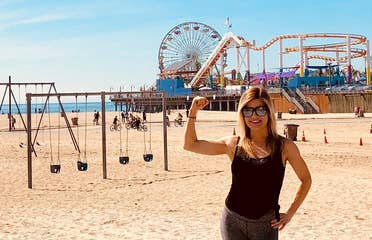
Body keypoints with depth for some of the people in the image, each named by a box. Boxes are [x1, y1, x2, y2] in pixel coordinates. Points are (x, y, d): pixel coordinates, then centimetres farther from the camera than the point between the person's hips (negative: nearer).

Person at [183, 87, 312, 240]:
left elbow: (306, 179, 10)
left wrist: (290, 213, 4)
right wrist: (193, 112, -1)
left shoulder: (285, 147, -2)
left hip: (265, 225, -1)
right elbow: (190, 145, 7)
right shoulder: (233, 144, 2)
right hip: (232, 221, 1)